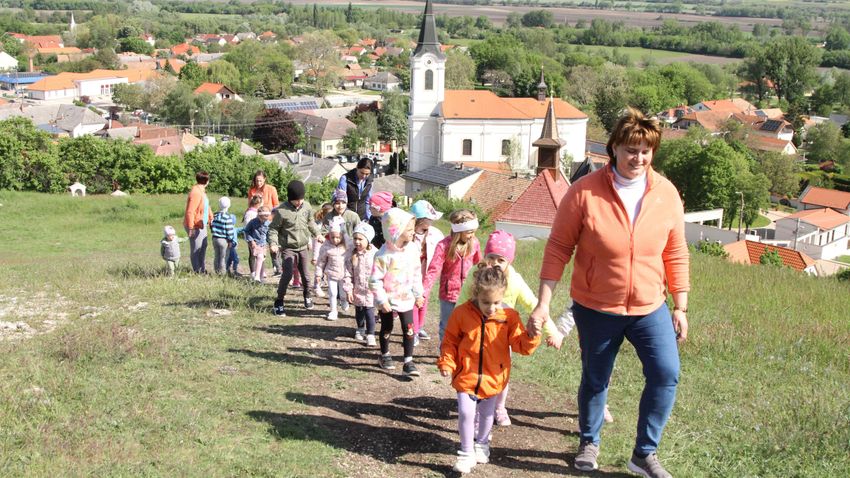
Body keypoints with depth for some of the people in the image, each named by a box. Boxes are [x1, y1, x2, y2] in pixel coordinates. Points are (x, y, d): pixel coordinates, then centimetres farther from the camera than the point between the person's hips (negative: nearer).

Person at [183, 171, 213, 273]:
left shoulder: (201, 191, 9)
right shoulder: (196, 193, -22)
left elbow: (206, 206, 22)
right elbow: (190, 212, -26)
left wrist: (211, 218, 22)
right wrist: (191, 228, -27)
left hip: (202, 225, 11)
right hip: (195, 226, -11)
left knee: (203, 247, 19)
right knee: (196, 249, -2)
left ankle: (202, 270, 31)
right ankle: (197, 271, 6)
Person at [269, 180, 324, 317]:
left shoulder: (306, 206, -1)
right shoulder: (281, 211, -17)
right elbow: (273, 228, -8)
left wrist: (317, 234, 5)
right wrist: (273, 243, -22)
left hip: (303, 247, 5)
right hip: (288, 248, -5)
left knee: (305, 273, 15)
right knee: (287, 274, -15)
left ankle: (308, 296, 38)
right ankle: (279, 302, -3)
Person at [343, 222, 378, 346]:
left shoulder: (374, 254, -13)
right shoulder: (351, 255, -5)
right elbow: (348, 274, -2)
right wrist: (348, 290, -5)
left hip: (371, 291, -3)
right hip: (357, 290, 3)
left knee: (369, 312, -4)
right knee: (359, 312, 18)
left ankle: (370, 335, 8)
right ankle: (360, 330, 41)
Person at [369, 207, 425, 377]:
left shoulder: (412, 250, -6)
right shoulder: (384, 255, -21)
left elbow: (417, 273, 7)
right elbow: (375, 281, -17)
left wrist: (418, 294, 9)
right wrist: (382, 300, -17)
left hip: (406, 299, 3)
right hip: (387, 300, -3)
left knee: (409, 329, -1)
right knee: (386, 329, 15)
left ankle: (408, 362, 6)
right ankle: (385, 355, 36)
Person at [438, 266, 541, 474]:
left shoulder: (509, 317, -10)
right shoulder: (462, 313, -13)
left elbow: (521, 346, -9)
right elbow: (450, 342, -1)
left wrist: (531, 334, -28)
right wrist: (446, 363, -10)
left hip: (493, 378, 2)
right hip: (467, 375, -1)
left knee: (486, 414, 18)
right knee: (465, 413, -8)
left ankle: (481, 444, 44)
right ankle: (467, 453, 11)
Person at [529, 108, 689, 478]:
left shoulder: (666, 193, -5)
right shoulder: (585, 192, -14)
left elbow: (676, 254, 3)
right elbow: (558, 249, -9)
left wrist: (680, 308, 5)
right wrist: (543, 304, -10)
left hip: (650, 308, 2)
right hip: (595, 309, -1)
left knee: (666, 375, -11)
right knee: (595, 380, 13)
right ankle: (589, 442, 40)